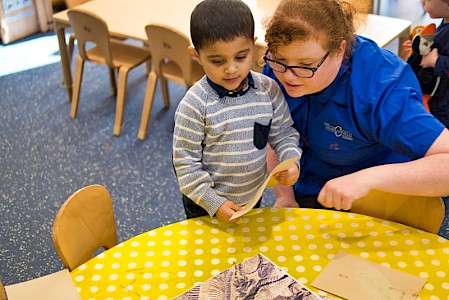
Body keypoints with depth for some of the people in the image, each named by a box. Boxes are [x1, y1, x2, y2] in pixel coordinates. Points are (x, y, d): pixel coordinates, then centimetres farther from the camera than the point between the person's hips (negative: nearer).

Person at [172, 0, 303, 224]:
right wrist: (213, 203, -18)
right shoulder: (195, 104, -23)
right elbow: (185, 162, -17)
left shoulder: (269, 90, -12)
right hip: (205, 204, -3)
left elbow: (283, 133, 2)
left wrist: (291, 162, -16)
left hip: (253, 196, 4)